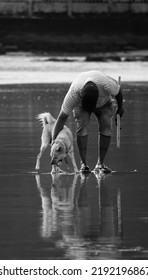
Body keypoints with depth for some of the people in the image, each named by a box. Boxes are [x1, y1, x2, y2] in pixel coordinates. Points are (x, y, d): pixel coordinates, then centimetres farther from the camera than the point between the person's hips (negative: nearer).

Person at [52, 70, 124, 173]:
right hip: (81, 105, -1)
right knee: (82, 126, -23)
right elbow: (62, 117, -33)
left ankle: (100, 163, -12)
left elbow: (118, 91, -17)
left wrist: (120, 107, 0)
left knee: (106, 126, -19)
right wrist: (54, 139, -35)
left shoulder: (108, 85, -43)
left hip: (104, 103, 1)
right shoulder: (73, 94, -41)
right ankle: (83, 163, -17)